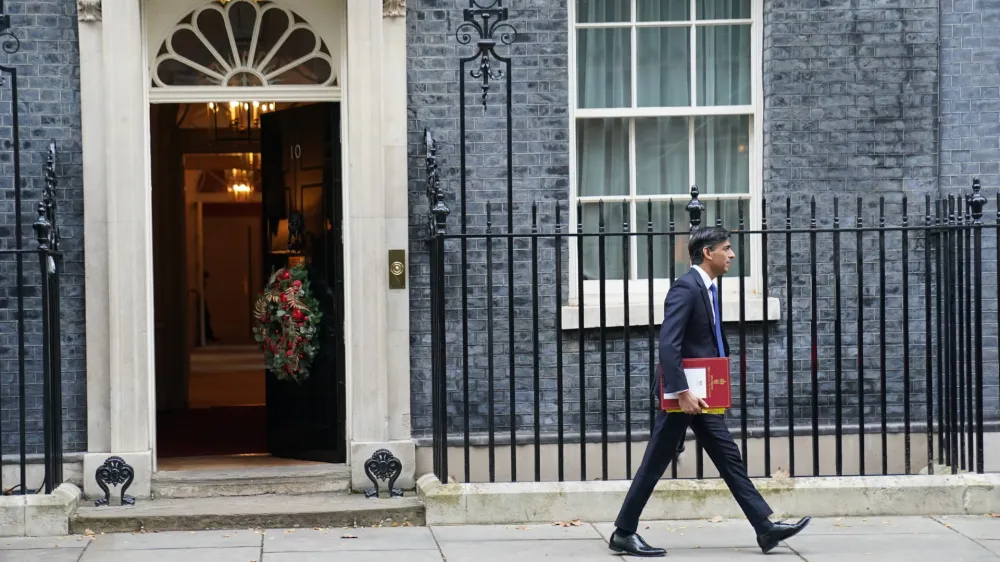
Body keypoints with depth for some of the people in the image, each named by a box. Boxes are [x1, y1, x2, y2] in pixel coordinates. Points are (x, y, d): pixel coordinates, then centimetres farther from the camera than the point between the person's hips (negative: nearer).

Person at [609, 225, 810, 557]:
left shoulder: (708, 288, 12)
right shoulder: (686, 288, -18)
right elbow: (668, 345, -27)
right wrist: (682, 392, -30)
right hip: (683, 392, -9)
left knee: (729, 459, 7)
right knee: (655, 464, -1)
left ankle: (766, 527, 8)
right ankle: (624, 534, 9)